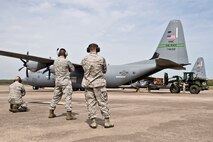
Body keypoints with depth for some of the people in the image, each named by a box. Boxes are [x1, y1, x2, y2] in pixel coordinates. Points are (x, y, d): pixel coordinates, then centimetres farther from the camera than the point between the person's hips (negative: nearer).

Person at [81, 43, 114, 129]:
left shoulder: (84, 60, 1)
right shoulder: (101, 59, -7)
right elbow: (104, 71, 5)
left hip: (88, 84, 3)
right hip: (99, 83, -2)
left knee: (90, 103, 8)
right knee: (103, 103, 5)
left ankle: (93, 122, 9)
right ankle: (107, 121, 9)